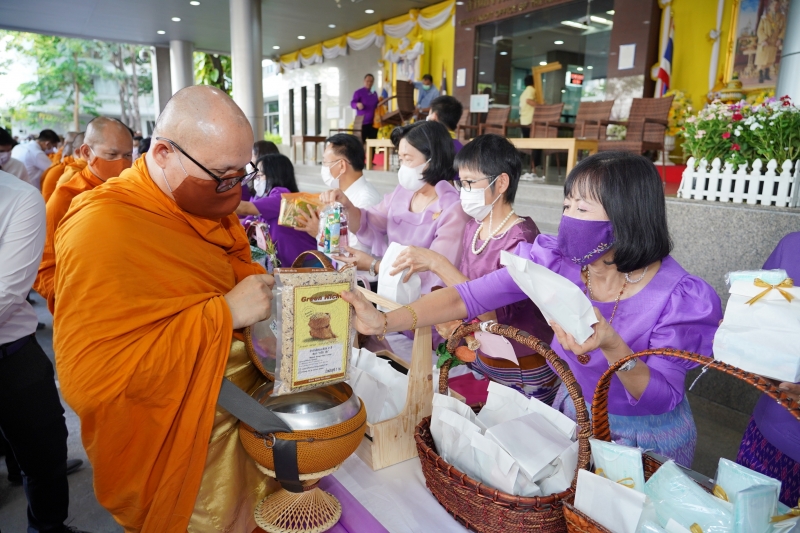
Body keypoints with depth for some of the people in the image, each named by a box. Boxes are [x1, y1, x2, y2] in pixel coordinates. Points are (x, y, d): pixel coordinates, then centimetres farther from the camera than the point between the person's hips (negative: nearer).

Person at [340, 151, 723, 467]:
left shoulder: (679, 297, -26)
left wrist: (612, 347, -43)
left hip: (646, 440, -3)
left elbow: (662, 400, -23)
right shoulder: (556, 260, -18)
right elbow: (468, 297, -24)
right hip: (574, 412, 3)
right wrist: (385, 321, -36)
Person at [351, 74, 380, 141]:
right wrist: (357, 104, -36)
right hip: (362, 122, -5)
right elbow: (352, 103, -14)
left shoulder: (374, 93, 15)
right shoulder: (358, 92, -2)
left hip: (373, 122, 5)